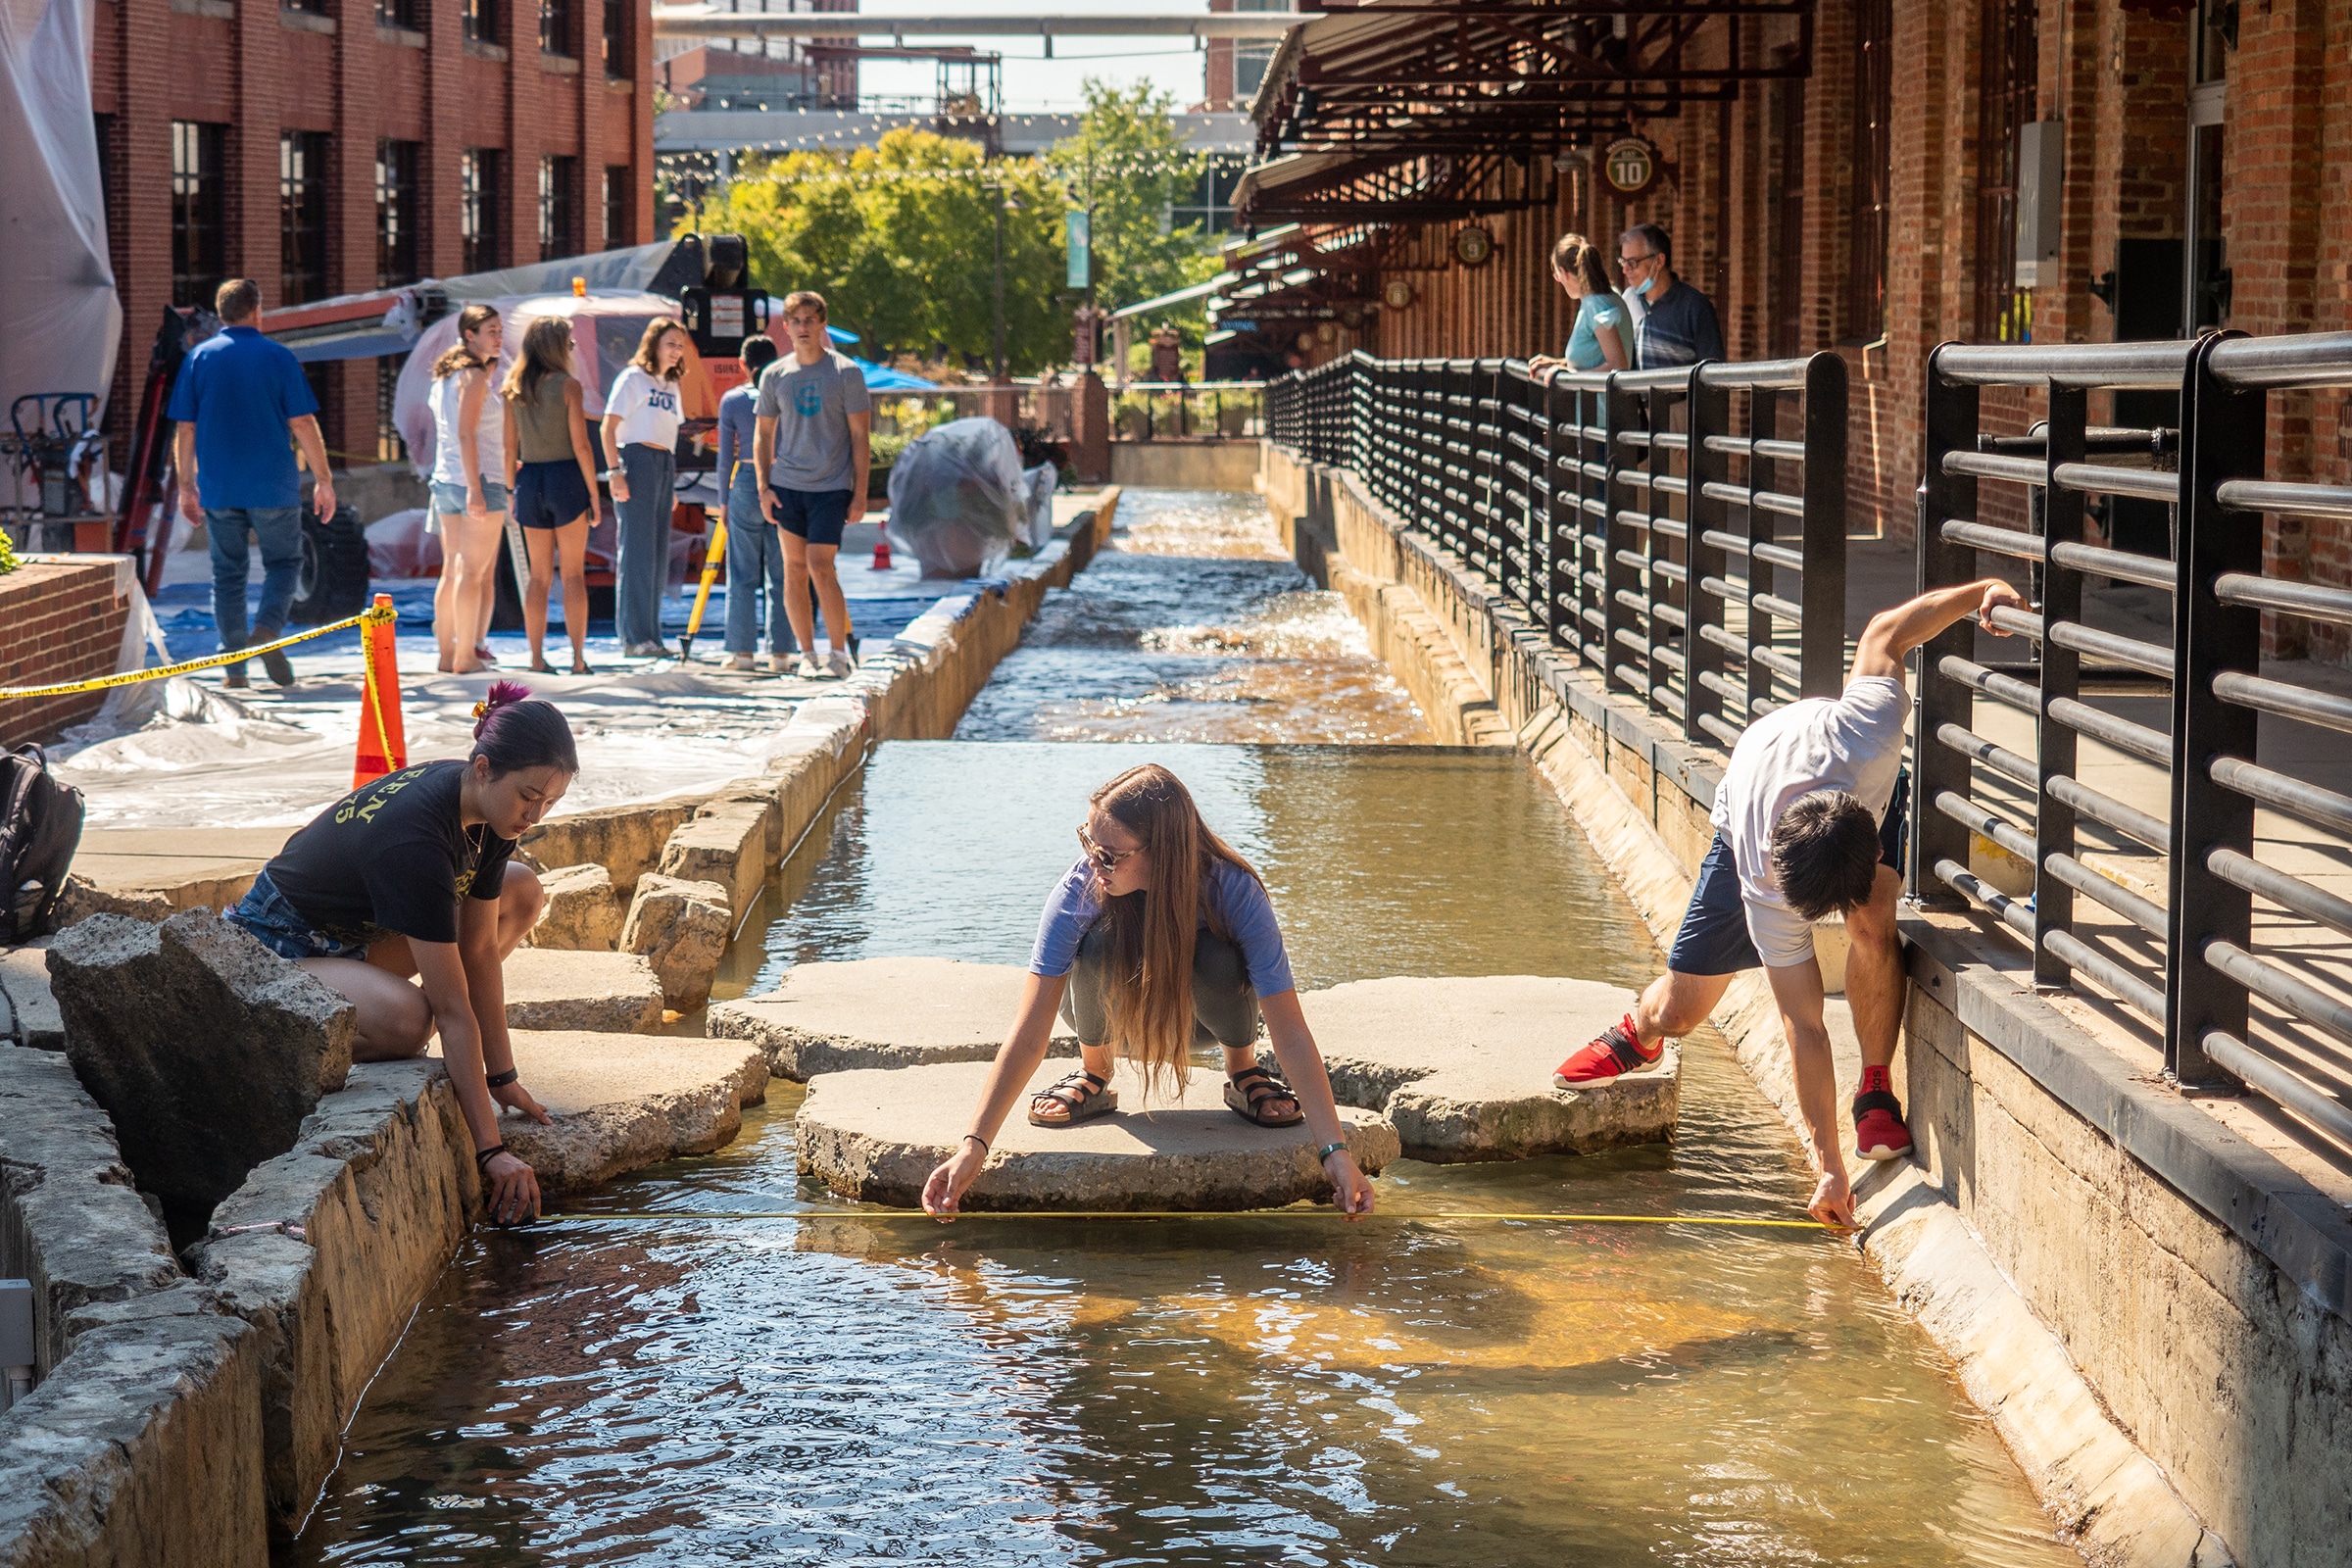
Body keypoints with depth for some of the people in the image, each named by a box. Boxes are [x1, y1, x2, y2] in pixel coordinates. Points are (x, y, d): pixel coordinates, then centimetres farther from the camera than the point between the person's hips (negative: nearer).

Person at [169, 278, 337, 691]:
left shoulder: (199, 358, 3)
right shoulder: (279, 357, -2)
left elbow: (184, 429, 2)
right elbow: (303, 425, -4)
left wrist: (186, 486, 10)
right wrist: (324, 480, 3)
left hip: (218, 488, 2)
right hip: (273, 486, -2)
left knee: (228, 572, 9)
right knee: (283, 563, 12)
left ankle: (234, 667, 6)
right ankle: (267, 629, -13)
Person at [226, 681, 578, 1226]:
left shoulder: (485, 810, -12)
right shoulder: (415, 841, -36)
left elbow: (479, 951, -4)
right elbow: (453, 1011, -35)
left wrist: (503, 1077, -2)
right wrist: (490, 1149, -33)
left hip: (354, 932, 9)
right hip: (276, 949, -9)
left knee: (521, 892, 1)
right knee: (406, 1018, -37)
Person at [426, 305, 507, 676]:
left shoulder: (444, 378, 14)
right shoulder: (474, 377, -12)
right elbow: (465, 435, -20)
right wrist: (475, 489, -23)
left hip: (445, 480, 9)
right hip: (481, 479, -9)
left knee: (452, 570, 12)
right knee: (474, 572, -5)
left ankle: (447, 653, 16)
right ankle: (465, 656, -4)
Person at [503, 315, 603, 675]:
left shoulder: (514, 388, 4)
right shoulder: (567, 385, -8)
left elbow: (509, 447, 5)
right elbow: (581, 446, -10)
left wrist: (511, 490, 13)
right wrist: (593, 493, -4)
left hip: (529, 482, 4)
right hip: (565, 477, -4)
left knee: (539, 576, 10)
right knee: (573, 575, 1)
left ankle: (537, 658, 6)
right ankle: (578, 659, -2)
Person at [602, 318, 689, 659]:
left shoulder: (671, 384, 19)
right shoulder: (633, 377, -2)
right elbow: (609, 428, -8)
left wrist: (672, 481, 14)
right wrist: (615, 471, -17)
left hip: (666, 465, 8)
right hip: (637, 460, -8)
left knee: (659, 555, 8)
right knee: (637, 551, -9)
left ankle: (651, 635, 14)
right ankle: (634, 638, -8)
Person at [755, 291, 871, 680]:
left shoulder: (846, 372, -3)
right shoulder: (774, 376, 6)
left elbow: (861, 436, -1)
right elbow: (763, 434, 13)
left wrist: (860, 494, -6)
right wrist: (764, 487, 3)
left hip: (832, 487, -3)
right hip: (787, 486, 3)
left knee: (820, 565, -11)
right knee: (794, 567, 3)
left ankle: (838, 653, 0)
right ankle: (806, 654, 11)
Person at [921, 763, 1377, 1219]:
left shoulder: (1235, 894, -33)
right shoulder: (1078, 894, -32)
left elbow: (1292, 1039, -34)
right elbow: (1027, 1039, -33)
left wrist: (1336, 1150, -43)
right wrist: (974, 1146, -41)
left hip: (1199, 1010, 0)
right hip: (1114, 1007, 0)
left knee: (1217, 962, -36)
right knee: (1100, 944, -34)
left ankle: (1243, 1069, -3)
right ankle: (1093, 1073, -5)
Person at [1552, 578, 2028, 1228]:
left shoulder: (1864, 733, -47)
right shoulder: (1767, 889, -42)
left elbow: (1882, 633, -29)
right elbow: (1804, 1028, -35)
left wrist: (1983, 590, -29)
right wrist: (1829, 1168, -33)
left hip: (1872, 790, 1)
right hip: (1746, 814, -1)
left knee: (1873, 926, -31)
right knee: (1678, 1013, 1)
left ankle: (1877, 1092, -10)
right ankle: (1635, 1033, 39)